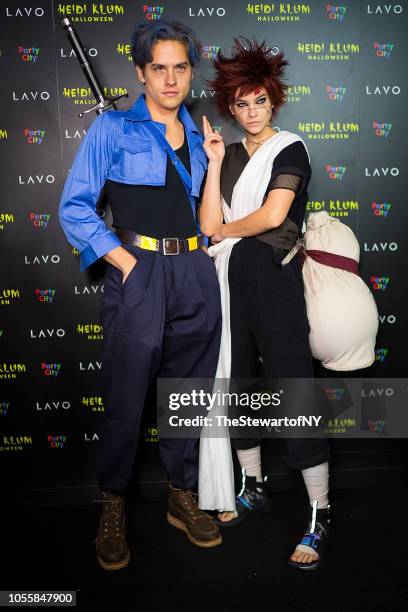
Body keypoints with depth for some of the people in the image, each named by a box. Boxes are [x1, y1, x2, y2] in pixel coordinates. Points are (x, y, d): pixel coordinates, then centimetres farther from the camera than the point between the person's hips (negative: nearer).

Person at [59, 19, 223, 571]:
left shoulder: (198, 135, 17)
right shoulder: (112, 129, 2)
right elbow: (74, 208, -6)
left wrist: (217, 159, 9)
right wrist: (126, 263, -11)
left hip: (195, 274, 5)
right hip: (138, 273, -5)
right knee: (126, 396, 1)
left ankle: (183, 498, 30)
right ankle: (113, 507, 22)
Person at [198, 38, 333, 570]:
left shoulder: (289, 149, 0)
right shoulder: (229, 155, 14)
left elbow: (273, 215, -15)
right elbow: (210, 223, 1)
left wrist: (224, 230, 0)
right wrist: (214, 162, -3)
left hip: (273, 276, -6)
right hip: (231, 278, 7)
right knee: (237, 381, 12)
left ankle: (322, 515, 4)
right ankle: (254, 489, 31)